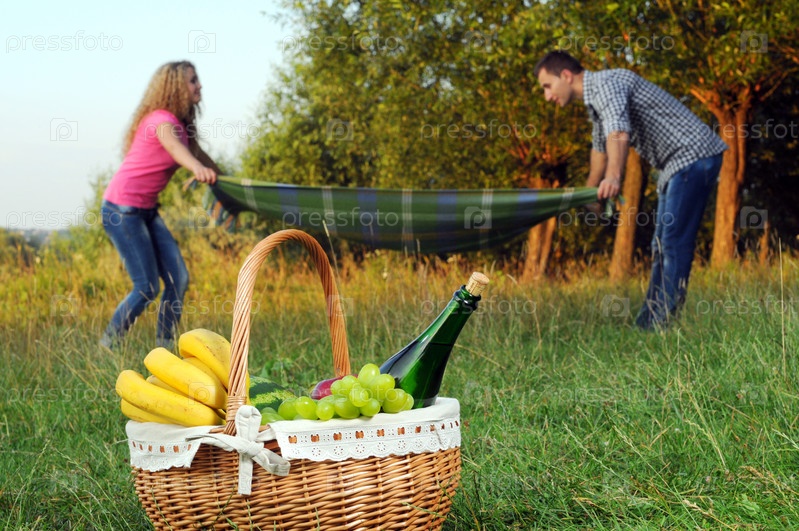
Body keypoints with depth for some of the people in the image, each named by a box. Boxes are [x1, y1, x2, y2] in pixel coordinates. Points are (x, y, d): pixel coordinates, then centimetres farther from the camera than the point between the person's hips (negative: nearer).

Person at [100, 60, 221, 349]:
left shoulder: (181, 125, 10)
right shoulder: (162, 120, -17)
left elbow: (195, 152, 30)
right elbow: (172, 144, -41)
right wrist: (197, 168, -62)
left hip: (146, 211, 9)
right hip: (122, 210, -9)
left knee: (178, 280, 1)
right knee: (148, 288, -9)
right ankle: (106, 348, 6)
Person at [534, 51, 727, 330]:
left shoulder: (606, 84, -17)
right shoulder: (594, 99, 16)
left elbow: (618, 132, -36)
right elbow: (600, 147, 33)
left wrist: (613, 177, -51)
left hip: (693, 155, -11)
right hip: (675, 164, 11)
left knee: (674, 242, -14)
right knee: (661, 245, 11)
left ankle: (663, 325, -15)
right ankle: (647, 323, 15)